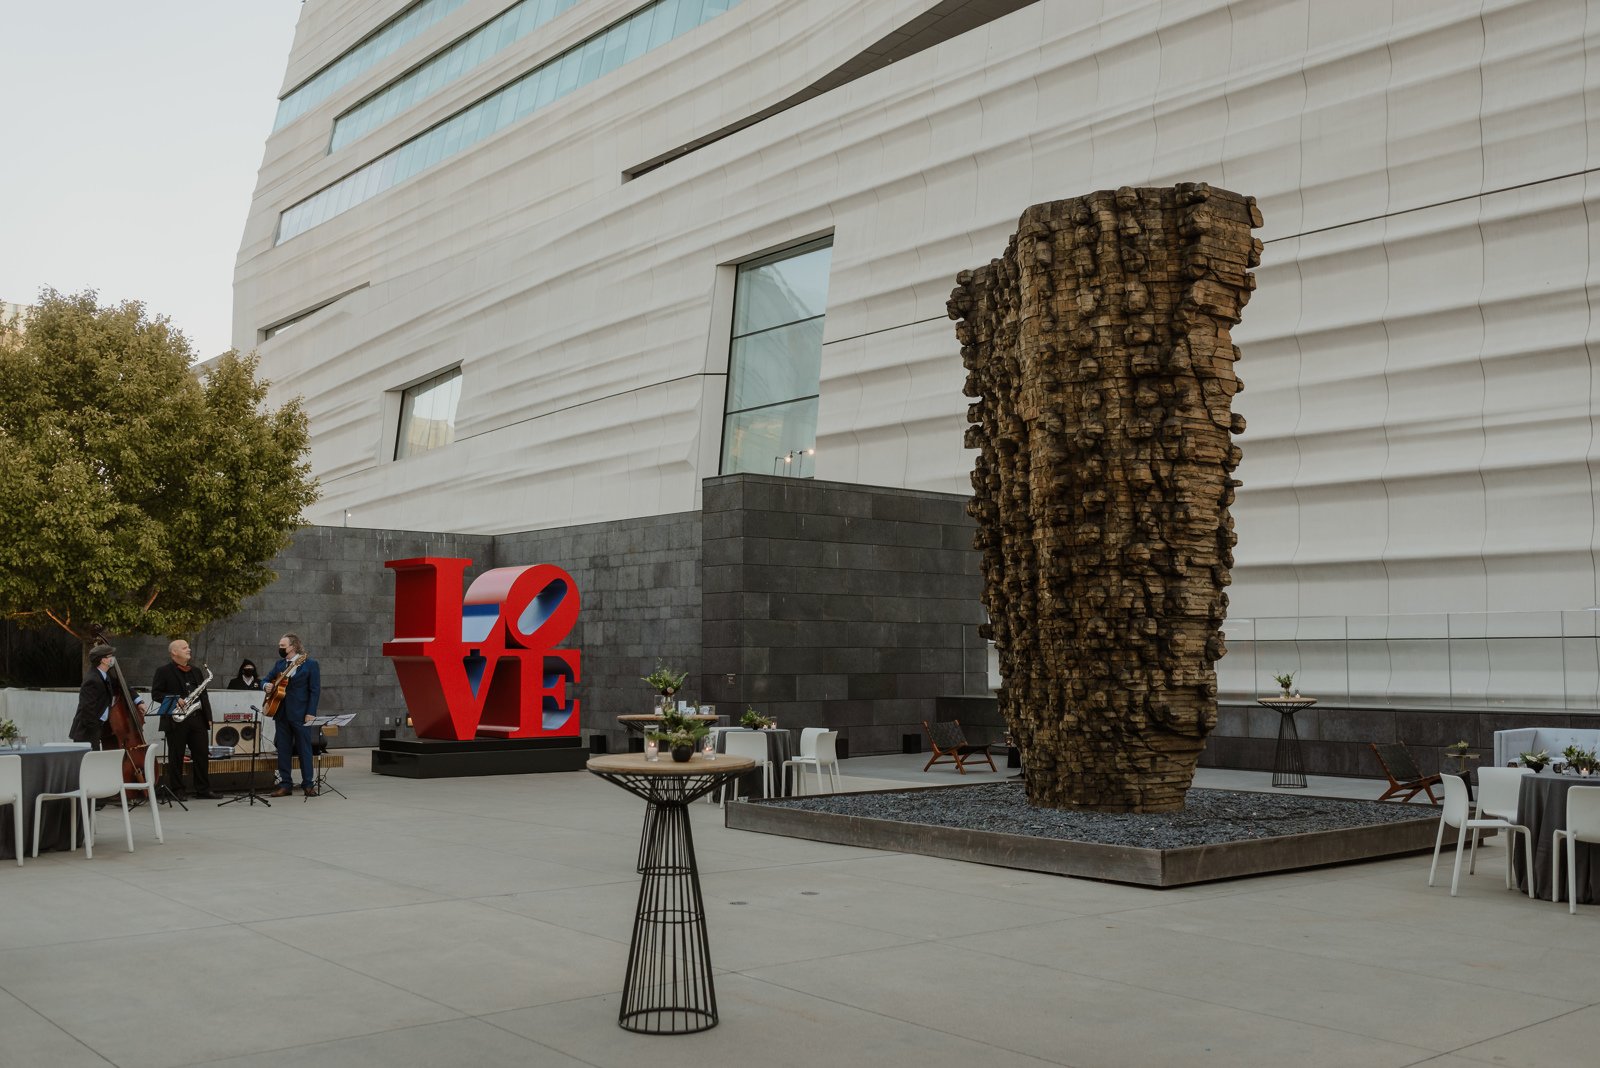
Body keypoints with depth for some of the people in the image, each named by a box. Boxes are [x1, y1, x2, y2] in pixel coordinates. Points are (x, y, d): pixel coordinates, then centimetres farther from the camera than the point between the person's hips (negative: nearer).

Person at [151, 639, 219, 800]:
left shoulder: (195, 672, 19)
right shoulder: (163, 671, 0)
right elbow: (155, 694, -6)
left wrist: (208, 717, 12)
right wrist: (174, 700, -18)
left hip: (198, 719, 5)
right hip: (176, 720, -5)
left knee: (202, 755, 5)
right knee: (176, 757, 1)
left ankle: (203, 789, 11)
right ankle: (176, 791, 8)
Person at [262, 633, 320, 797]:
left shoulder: (310, 664, -5)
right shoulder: (279, 664, 13)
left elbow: (315, 690, -8)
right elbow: (266, 679, 22)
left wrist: (310, 713, -15)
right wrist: (267, 685, -3)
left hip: (300, 714, -6)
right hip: (281, 713, 6)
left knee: (304, 749, 1)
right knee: (283, 750, 7)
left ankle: (308, 784, 7)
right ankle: (285, 784, 13)